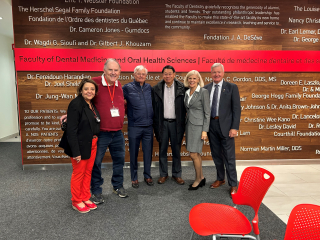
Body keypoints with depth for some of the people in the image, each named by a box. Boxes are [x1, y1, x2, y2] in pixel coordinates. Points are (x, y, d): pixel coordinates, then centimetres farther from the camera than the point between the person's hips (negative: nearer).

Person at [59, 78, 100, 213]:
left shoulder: (92, 104, 8)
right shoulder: (75, 104, -17)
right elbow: (71, 130, -20)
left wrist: (95, 142, 7)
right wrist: (76, 152, -21)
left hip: (92, 144, 8)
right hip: (81, 145, -8)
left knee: (88, 172, 17)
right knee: (78, 173, 7)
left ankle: (85, 198, 34)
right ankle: (76, 202, 26)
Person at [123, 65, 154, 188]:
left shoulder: (149, 87, 9)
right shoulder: (127, 87, -3)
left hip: (148, 126, 3)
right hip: (134, 126, -3)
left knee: (148, 152, 11)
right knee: (134, 153, 8)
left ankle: (147, 175, 28)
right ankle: (134, 177, 24)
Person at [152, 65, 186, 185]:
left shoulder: (181, 88, -1)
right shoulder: (156, 89, 2)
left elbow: (184, 107, 0)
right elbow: (154, 108, 2)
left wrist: (182, 123, -5)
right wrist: (156, 124, -2)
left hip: (176, 123, -1)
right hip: (162, 122, 1)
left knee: (176, 150, 9)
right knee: (162, 150, 9)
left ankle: (176, 174, 23)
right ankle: (163, 174, 24)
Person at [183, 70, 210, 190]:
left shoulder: (203, 92, -8)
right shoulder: (187, 92, 11)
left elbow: (207, 112, -10)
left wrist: (205, 130, -14)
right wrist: (186, 125, 14)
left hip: (198, 125, -7)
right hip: (189, 124, 7)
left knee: (194, 154, -5)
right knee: (196, 153, 12)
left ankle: (198, 179, 14)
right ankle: (201, 178, 26)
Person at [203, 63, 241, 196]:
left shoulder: (231, 87, -1)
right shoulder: (206, 88, 8)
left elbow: (236, 109, -5)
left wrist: (234, 127, -12)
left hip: (225, 125, -4)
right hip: (211, 125, 4)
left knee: (229, 157, 2)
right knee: (216, 155, 15)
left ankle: (233, 184, 15)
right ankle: (220, 179, 33)